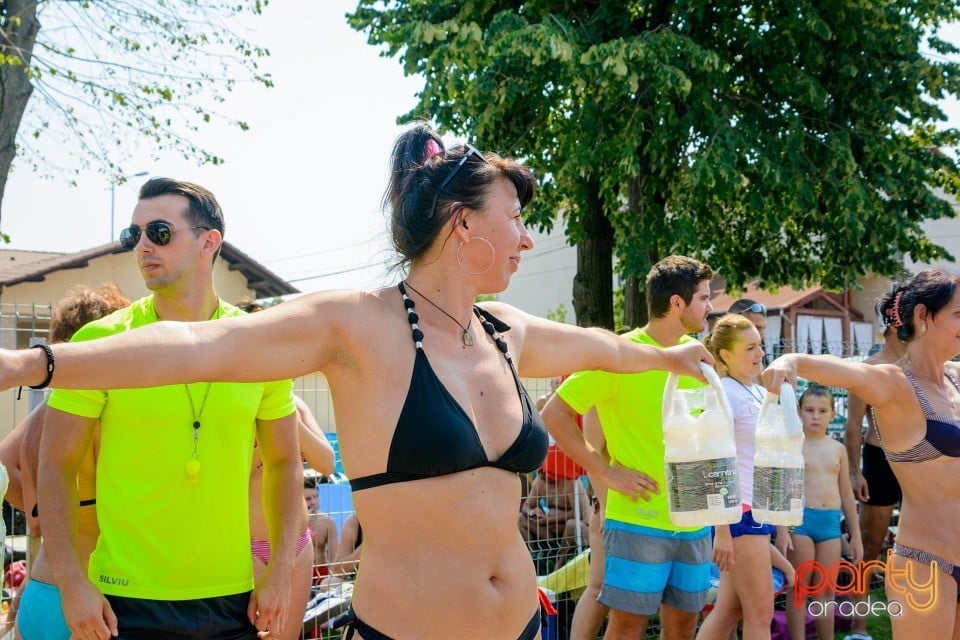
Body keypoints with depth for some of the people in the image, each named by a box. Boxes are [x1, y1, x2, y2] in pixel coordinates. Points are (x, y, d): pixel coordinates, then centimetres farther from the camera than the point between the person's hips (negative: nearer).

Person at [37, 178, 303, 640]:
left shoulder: (257, 347, -1)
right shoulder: (99, 342, -6)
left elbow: (283, 463, 7)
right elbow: (56, 466, -2)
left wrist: (280, 572, 0)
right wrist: (72, 582, -10)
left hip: (234, 597, 2)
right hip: (125, 602, -2)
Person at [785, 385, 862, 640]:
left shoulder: (838, 449, 10)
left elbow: (847, 495, 14)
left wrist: (855, 536, 14)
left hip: (831, 522, 4)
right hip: (801, 519, -4)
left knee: (826, 590, 9)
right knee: (799, 588, 2)